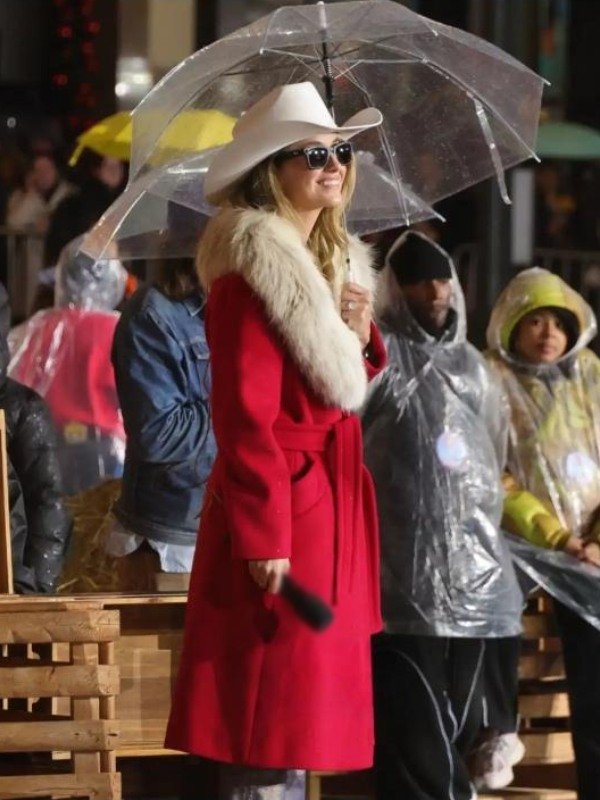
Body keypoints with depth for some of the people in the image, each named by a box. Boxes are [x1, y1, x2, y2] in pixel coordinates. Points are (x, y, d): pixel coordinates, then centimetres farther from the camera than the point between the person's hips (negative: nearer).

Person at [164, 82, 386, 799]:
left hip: (331, 509, 9)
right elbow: (244, 416, -19)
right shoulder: (253, 274, -14)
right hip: (281, 506, -9)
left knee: (301, 728, 13)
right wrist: (264, 537, -23)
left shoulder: (330, 263, 14)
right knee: (272, 721, -7)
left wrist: (361, 337, 0)